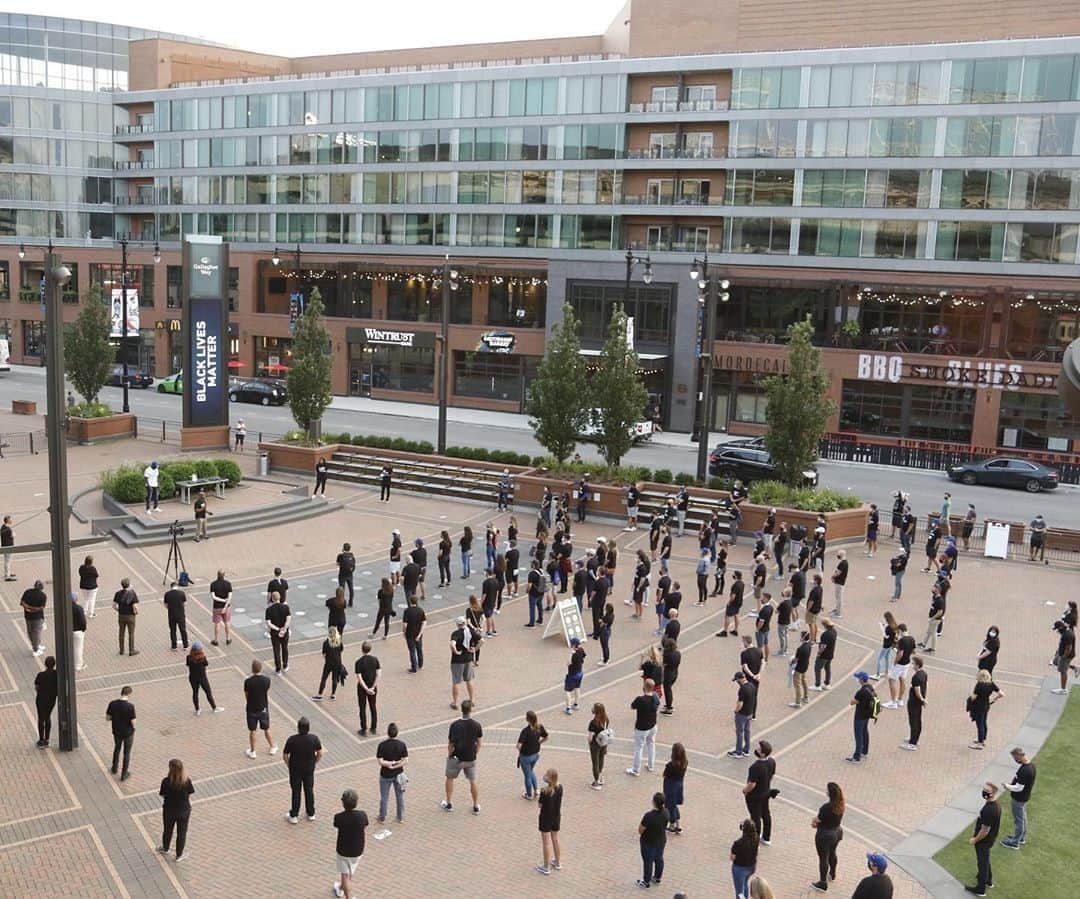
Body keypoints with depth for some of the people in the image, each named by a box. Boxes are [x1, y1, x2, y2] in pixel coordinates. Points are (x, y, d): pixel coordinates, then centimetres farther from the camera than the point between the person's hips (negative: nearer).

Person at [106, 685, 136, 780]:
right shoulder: (130, 706, -27)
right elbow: (133, 722, -22)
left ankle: (114, 769, 47)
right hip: (128, 733, -4)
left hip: (116, 732, 4)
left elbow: (107, 718, -5)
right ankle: (124, 774, 26)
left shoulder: (112, 704, -16)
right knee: (127, 753, 15)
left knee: (117, 748, 29)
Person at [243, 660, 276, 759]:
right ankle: (272, 748, 34)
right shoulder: (266, 680, -16)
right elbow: (267, 694, -3)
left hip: (251, 709, -2)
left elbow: (246, 697, -9)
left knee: (252, 731, 15)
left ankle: (252, 751, 28)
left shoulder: (248, 682, -21)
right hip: (263, 709, 2)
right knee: (266, 729, 20)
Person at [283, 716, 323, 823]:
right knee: (309, 790, 18)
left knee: (296, 792, 14)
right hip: (309, 769, 2)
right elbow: (320, 754, -7)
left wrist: (289, 765, 4)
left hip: (295, 770, -2)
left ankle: (293, 816, 26)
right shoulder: (314, 738, -17)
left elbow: (285, 756, -14)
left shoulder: (292, 740, -23)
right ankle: (311, 814, 31)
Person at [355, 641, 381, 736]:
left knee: (363, 709, 8)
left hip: (362, 688, -3)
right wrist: (373, 687, -10)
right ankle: (374, 728, 27)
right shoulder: (375, 659, -7)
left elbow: (359, 678, -21)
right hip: (373, 688, 3)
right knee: (373, 707, 17)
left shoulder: (359, 662, -18)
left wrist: (366, 689, -16)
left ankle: (364, 730, 14)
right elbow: (379, 675, -9)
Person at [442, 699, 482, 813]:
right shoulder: (477, 725, -12)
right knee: (473, 781, 16)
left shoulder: (455, 725, -20)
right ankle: (476, 806, 21)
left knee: (450, 779, 20)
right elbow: (479, 743, -2)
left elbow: (451, 744, -14)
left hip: (457, 758, -2)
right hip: (471, 759, 2)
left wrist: (449, 755, 3)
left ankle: (449, 804, 30)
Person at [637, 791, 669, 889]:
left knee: (648, 862, 14)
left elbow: (640, 830, -24)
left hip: (648, 842, -6)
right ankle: (657, 878, 45)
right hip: (661, 840, 6)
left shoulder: (649, 815, -35)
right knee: (659, 859, 25)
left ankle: (646, 882, 31)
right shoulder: (665, 812, -16)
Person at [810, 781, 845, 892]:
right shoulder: (840, 804, -9)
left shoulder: (826, 807, -34)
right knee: (832, 853, 30)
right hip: (837, 832, 8)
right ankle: (832, 874, 53)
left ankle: (823, 884, 23)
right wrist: (818, 822, -1)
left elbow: (817, 820, -20)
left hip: (825, 836, -8)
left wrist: (814, 822, 2)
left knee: (823, 858, 10)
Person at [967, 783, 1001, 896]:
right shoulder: (995, 804, -8)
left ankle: (980, 889, 28)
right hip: (989, 838, 9)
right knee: (985, 860, 30)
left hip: (984, 841, -9)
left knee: (982, 862, 11)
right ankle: (988, 879, 51)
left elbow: (985, 831, -29)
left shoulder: (988, 810, -37)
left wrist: (975, 840, -15)